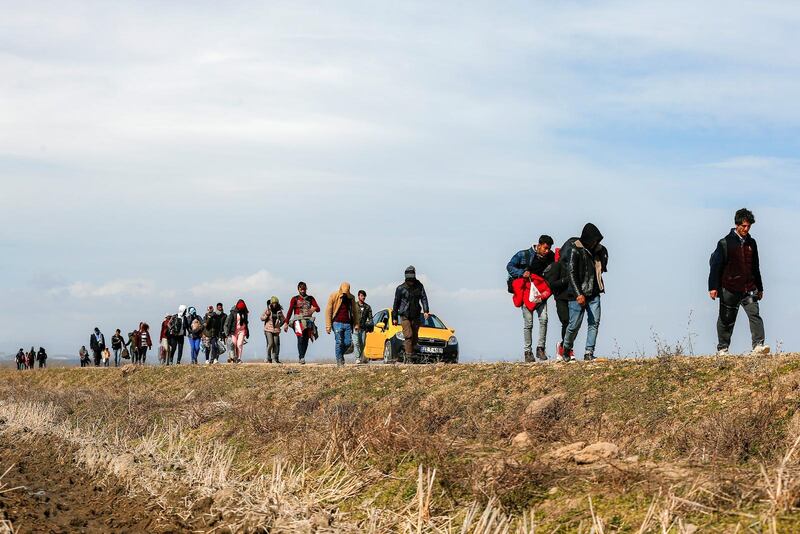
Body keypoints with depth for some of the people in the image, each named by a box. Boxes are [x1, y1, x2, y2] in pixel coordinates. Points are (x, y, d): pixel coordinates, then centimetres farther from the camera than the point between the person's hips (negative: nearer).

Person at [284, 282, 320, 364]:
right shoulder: (295, 299, 8)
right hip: (298, 321, -3)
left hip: (308, 321, 3)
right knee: (300, 338, -20)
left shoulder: (310, 298, 14)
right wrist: (286, 323, -6)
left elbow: (318, 308, 4)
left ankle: (302, 357, 10)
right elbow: (290, 311, 2)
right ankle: (301, 357, -26)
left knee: (306, 340, 0)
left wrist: (314, 308, -21)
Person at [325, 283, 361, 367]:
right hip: (337, 323, -3)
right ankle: (339, 360, 2)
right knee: (339, 342, -8)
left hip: (348, 323, 3)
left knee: (348, 342, -1)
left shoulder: (351, 298, 8)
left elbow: (355, 311, 14)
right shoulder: (334, 296, -2)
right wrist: (328, 326, -8)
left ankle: (341, 354, 25)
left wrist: (356, 324, 7)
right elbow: (328, 311, -3)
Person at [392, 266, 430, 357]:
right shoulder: (400, 288, -1)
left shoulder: (419, 286, 3)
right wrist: (394, 317, 7)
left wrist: (426, 311, -18)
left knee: (415, 337, 5)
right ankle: (408, 355, -17)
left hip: (416, 316, 3)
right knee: (408, 335, -14)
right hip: (405, 316, -3)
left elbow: (424, 298, -2)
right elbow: (396, 303, 5)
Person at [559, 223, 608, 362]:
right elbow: (571, 273, -18)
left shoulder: (598, 249, 8)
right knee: (574, 325, -2)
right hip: (578, 294, -6)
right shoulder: (574, 250, -12)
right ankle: (566, 351, 19)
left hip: (594, 293, 6)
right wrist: (578, 294, -25)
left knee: (594, 322, -3)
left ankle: (589, 353, 0)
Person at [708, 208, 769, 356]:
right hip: (729, 289, -4)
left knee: (754, 314, -13)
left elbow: (756, 267, 22)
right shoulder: (725, 242, -3)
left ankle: (758, 345, -19)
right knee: (726, 320, 4)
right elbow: (715, 265, -5)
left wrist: (759, 288, 24)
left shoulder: (751, 243, 12)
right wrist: (713, 287, -12)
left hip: (749, 289, 4)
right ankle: (722, 349, 15)